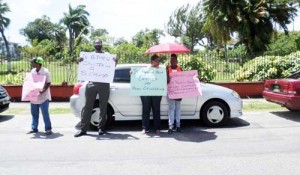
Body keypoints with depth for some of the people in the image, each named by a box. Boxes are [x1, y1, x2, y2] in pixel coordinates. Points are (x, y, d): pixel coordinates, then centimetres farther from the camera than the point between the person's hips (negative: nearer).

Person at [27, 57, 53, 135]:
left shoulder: (45, 72, -10)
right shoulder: (32, 71, 9)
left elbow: (48, 83, -10)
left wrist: (43, 90, -25)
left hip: (43, 96, -6)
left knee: (45, 113, -4)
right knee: (34, 113, 14)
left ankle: (48, 129, 5)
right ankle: (34, 128, 25)